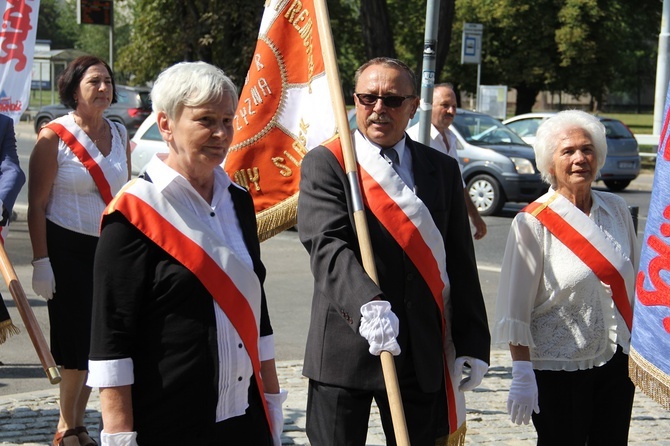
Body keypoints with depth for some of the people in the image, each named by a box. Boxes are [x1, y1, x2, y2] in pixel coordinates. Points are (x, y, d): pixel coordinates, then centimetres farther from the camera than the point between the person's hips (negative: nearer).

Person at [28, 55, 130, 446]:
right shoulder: (54, 136, -7)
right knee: (77, 343, -2)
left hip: (110, 249, 5)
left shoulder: (120, 135, 10)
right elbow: (37, 204, -8)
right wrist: (40, 260, -14)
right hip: (68, 249, -5)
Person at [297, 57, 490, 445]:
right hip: (345, 350, -3)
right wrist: (367, 304, -34)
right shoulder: (325, 164, -1)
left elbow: (461, 264, 10)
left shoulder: (443, 170, 11)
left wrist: (473, 343, 6)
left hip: (422, 354, 3)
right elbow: (327, 245, -17)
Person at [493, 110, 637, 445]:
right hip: (558, 368, -5)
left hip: (617, 361, 5)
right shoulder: (533, 223, -11)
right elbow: (515, 310, -11)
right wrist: (522, 375, -15)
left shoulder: (616, 210, 5)